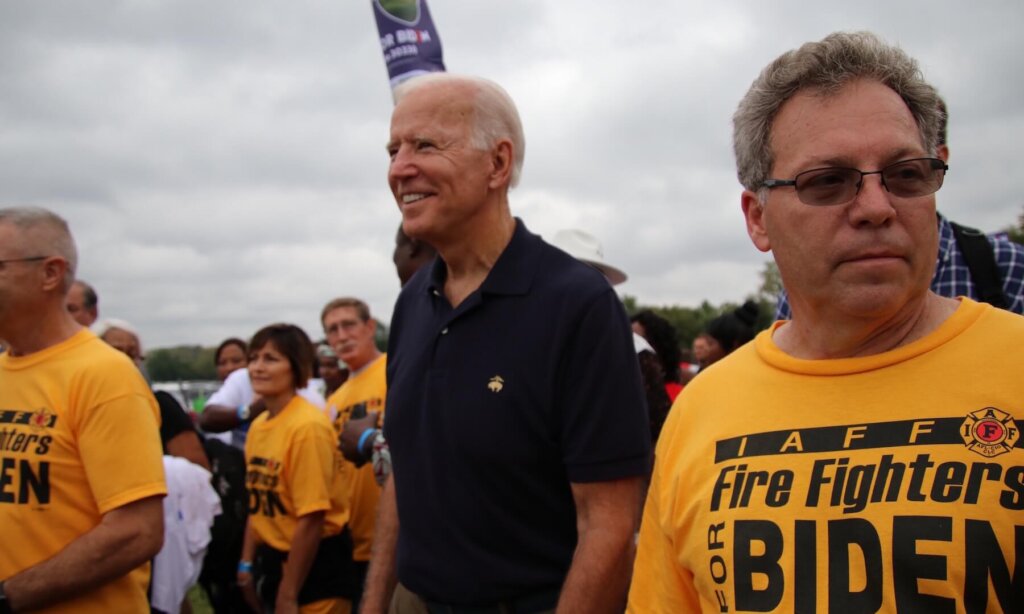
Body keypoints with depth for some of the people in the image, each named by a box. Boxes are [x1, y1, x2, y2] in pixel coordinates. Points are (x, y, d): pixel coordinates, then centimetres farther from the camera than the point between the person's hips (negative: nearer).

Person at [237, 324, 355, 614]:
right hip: (274, 559, 7)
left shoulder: (307, 426, -19)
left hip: (316, 564, -7)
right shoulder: (258, 425, 4)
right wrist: (247, 563, 10)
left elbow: (311, 519, -20)